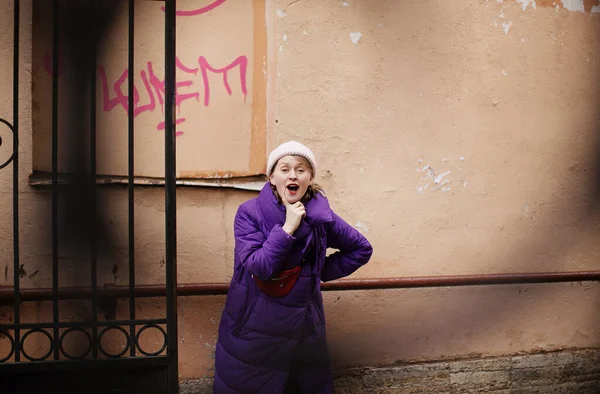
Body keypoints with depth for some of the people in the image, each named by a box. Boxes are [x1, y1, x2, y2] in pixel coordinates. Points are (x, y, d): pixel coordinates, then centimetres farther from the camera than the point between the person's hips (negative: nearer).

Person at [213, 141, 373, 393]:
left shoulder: (320, 216, -7)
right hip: (252, 324, -1)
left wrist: (322, 273, 0)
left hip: (301, 323, 1)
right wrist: (288, 228, -26)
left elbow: (362, 249, 6)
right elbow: (259, 268, -21)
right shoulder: (249, 213, -12)